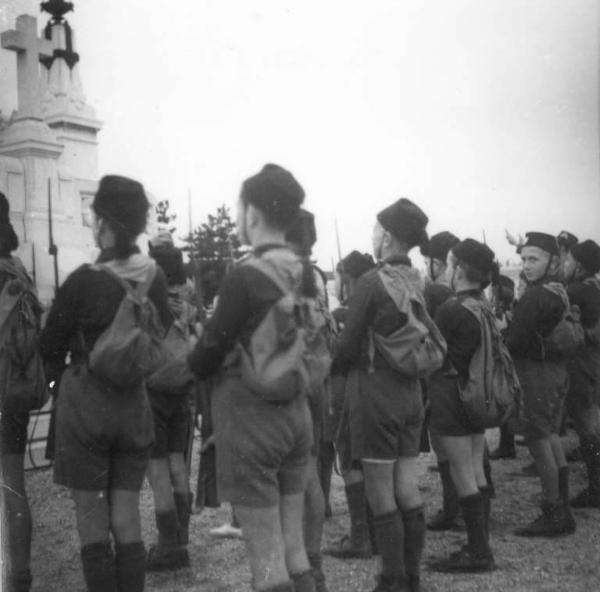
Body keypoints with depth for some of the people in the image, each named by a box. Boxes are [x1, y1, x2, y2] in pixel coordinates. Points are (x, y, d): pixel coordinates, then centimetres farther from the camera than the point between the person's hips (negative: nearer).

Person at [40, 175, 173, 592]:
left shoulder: (84, 282, -16)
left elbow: (51, 347, -4)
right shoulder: (155, 280, -3)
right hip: (135, 405, 5)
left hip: (85, 404, -4)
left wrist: (61, 376, 13)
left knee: (92, 524, 5)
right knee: (127, 519, 11)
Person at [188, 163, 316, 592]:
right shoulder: (304, 272, 4)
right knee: (295, 548, 17)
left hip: (250, 416, -7)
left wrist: (197, 367, 9)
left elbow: (208, 355, -12)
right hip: (296, 411, 8)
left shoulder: (245, 276, -18)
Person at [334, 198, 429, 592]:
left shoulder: (373, 281, -15)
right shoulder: (419, 282, 6)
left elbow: (349, 344, -13)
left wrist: (341, 368, 7)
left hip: (376, 393, -7)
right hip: (411, 392, 7)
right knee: (408, 491, 12)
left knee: (382, 497, 1)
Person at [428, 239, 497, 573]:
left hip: (452, 395, -8)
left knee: (463, 476, -2)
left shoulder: (451, 310, -18)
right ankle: (481, 543, 23)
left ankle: (478, 553, 4)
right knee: (477, 472, 14)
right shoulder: (486, 307, 5)